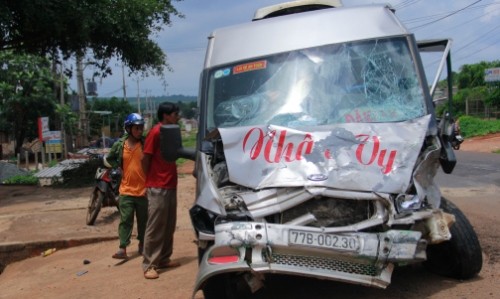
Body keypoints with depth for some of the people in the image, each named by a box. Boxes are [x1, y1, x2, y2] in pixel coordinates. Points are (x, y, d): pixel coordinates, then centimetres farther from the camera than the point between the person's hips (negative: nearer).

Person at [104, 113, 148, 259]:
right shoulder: (119, 145, -1)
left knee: (143, 220, 12)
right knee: (125, 220, 0)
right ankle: (123, 248, 0)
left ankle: (142, 245, 27)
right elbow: (108, 159, 14)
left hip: (143, 189, 0)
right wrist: (118, 167, 0)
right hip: (126, 189, 1)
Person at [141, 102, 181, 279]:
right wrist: (150, 180, -2)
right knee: (155, 228, -4)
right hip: (157, 188, -8)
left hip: (171, 186, 8)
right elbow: (145, 159, -11)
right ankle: (149, 265, 2)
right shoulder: (155, 132, -12)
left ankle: (164, 259, 24)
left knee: (169, 226, 13)